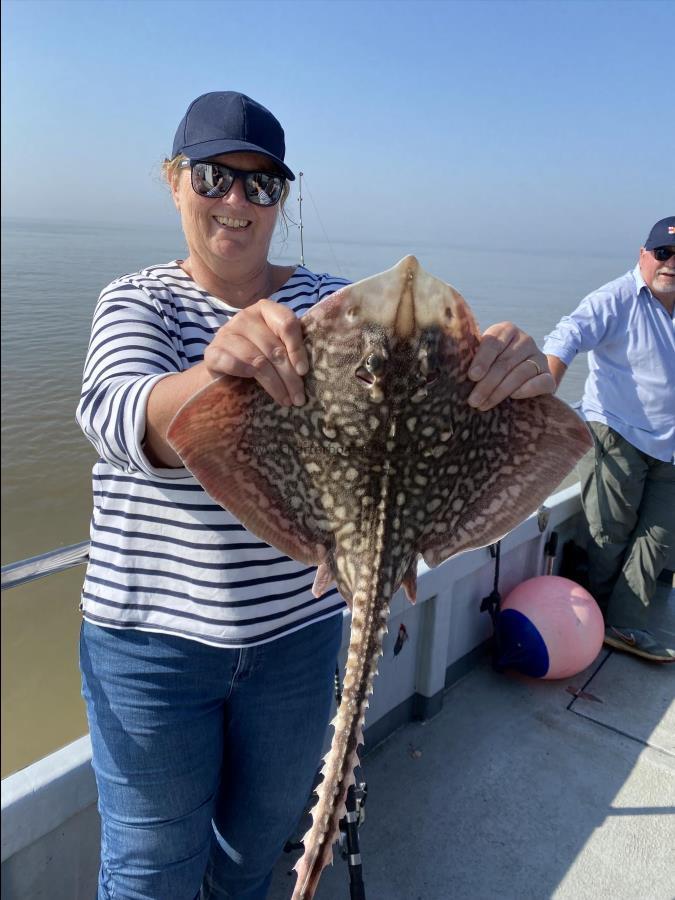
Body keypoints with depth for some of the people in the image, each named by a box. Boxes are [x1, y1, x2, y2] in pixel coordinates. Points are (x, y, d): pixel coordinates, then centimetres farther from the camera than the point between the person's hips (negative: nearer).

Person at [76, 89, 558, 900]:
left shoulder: (327, 301, 0)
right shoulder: (138, 301, -7)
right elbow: (118, 419, -28)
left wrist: (507, 366, -37)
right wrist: (216, 373, -50)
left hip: (297, 627, 3)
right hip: (154, 635, -2)